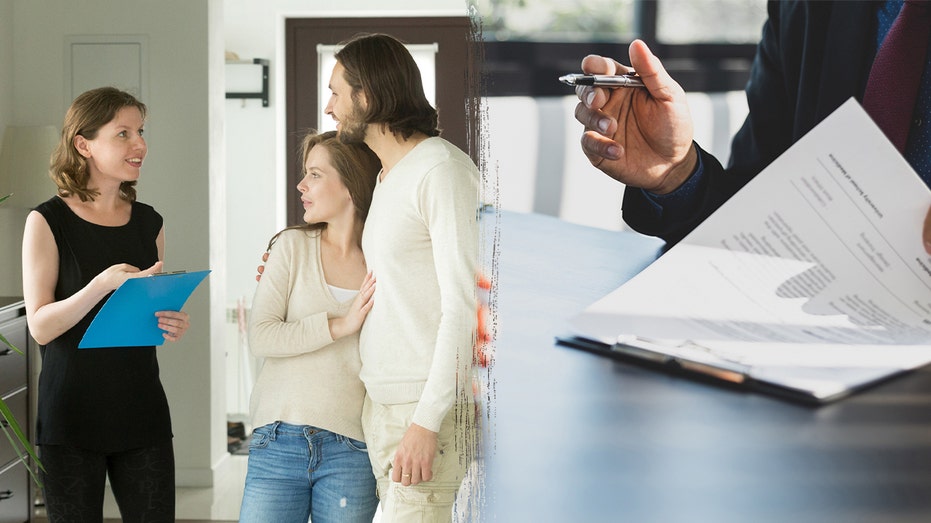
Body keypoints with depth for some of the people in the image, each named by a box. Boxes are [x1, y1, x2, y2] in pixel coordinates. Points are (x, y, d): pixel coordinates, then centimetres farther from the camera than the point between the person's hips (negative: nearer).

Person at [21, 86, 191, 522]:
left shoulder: (148, 222, 10)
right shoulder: (47, 222, -4)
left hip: (142, 412, 4)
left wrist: (171, 325, -2)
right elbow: (40, 326, -11)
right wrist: (105, 283, -23)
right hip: (72, 416, -4)